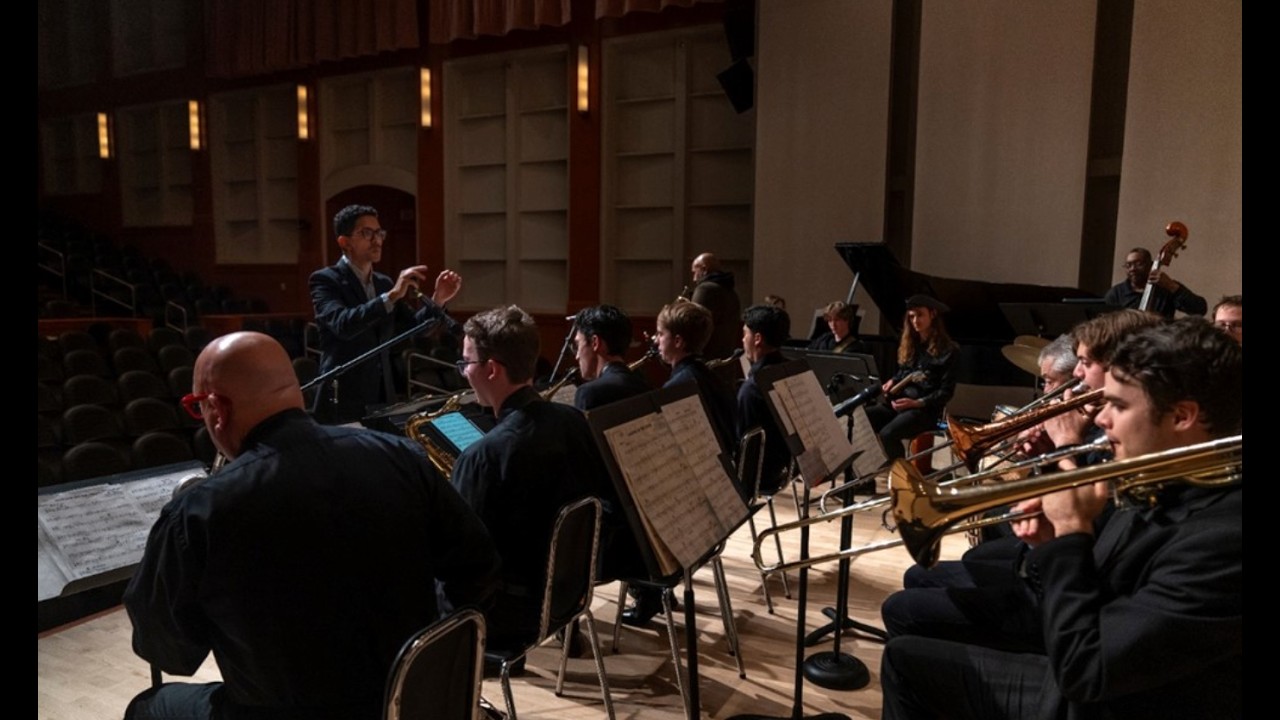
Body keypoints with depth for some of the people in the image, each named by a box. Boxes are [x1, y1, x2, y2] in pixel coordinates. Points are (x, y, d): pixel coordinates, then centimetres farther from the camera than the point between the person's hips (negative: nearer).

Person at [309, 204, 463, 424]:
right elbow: (343, 324, -26)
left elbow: (411, 328, 12)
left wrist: (437, 300, -5)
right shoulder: (325, 279, -8)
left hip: (383, 396, 6)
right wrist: (392, 296, -34)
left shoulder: (384, 282, 13)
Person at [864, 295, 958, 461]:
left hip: (925, 410, -6)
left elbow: (946, 392, -7)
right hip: (898, 403, 7)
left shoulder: (947, 350, -3)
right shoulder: (909, 344, 17)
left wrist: (917, 403, -20)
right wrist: (892, 381, 4)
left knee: (887, 434, -34)